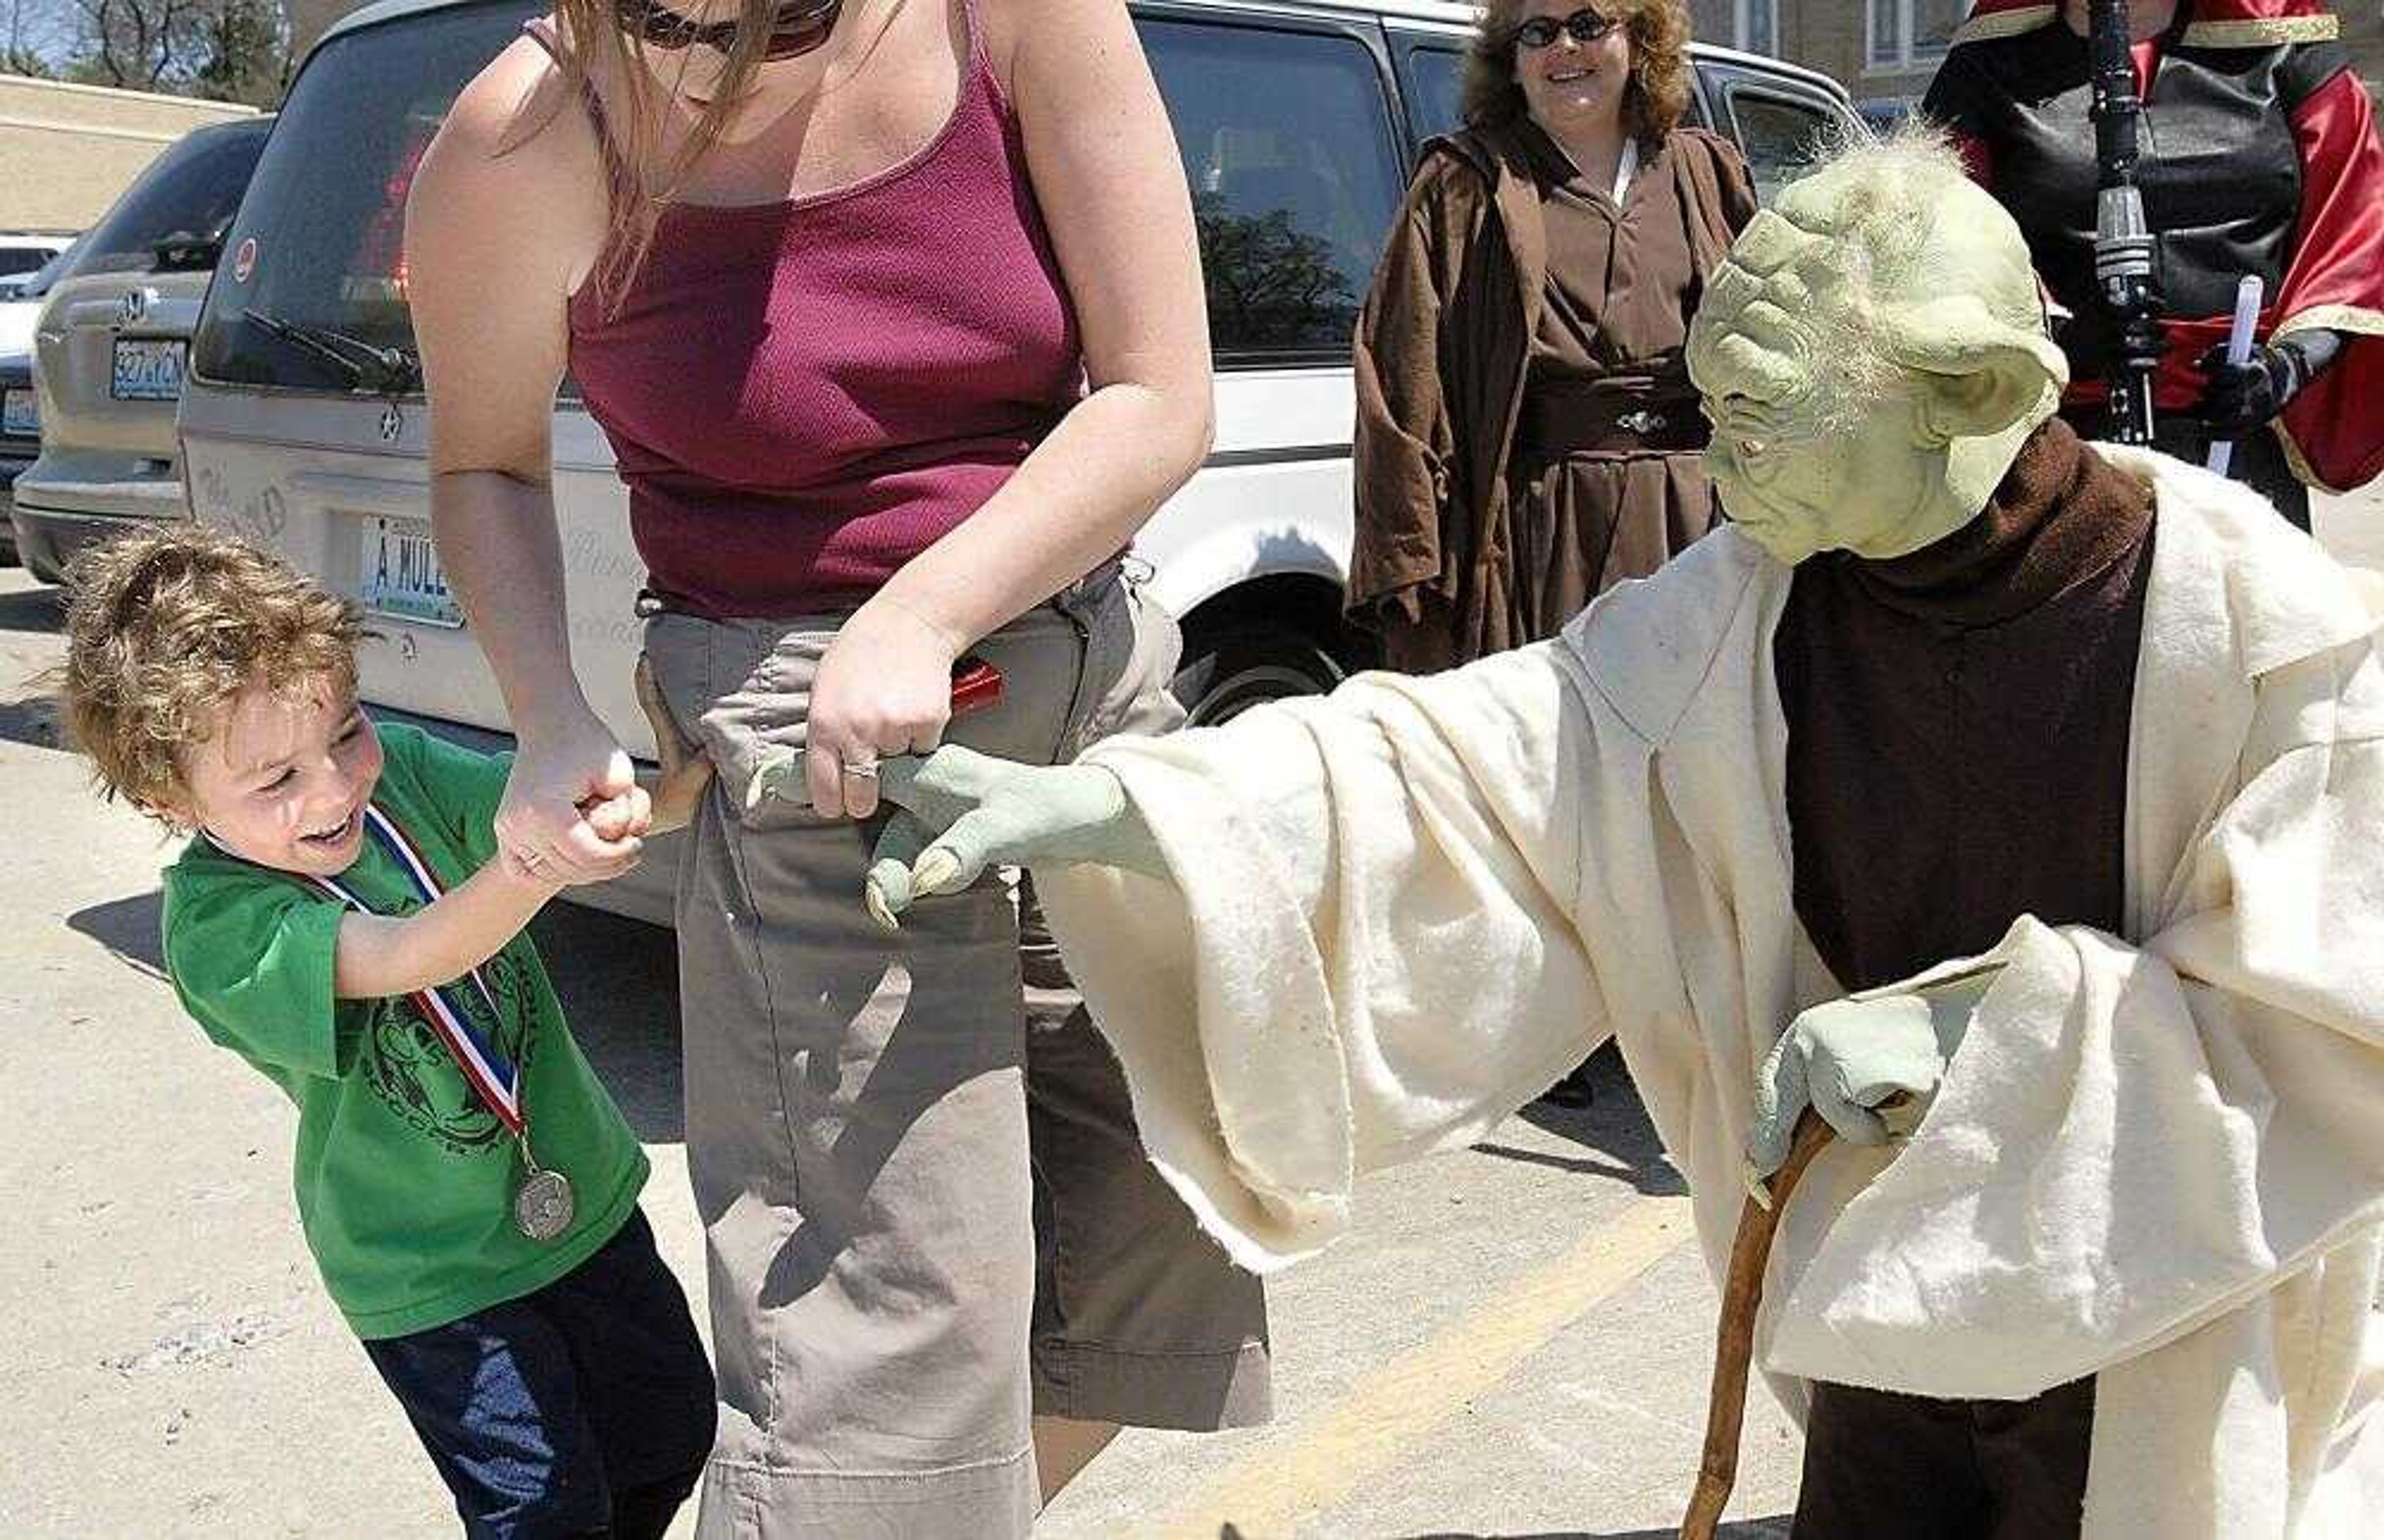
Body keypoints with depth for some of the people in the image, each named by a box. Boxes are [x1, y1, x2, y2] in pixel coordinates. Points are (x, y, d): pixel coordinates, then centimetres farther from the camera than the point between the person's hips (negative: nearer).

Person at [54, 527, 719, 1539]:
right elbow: (409, 956, -41)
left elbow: (575, 805, -16)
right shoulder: (217, 926, -26)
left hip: (582, 1190, 5)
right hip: (436, 1273, -5)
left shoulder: (395, 766, -12)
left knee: (673, 1432, 17)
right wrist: (534, 866, -61)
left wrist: (700, 770, -38)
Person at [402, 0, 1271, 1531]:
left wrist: (921, 619, -19)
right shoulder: (530, 141, -10)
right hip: (808, 725, -3)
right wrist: (553, 719, -10)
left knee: (1146, 1241, 13)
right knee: (887, 1337, -9)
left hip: (1097, 665, 4)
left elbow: (1161, 399, -8)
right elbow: (486, 461, 7)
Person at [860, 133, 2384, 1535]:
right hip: (1909, 1285, 3)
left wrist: (1978, 1032, -26)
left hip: (2170, 1341, -2)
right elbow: (1464, 758, -19)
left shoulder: (2255, 623, -20)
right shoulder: (1743, 613, -11)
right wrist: (1103, 807, -30)